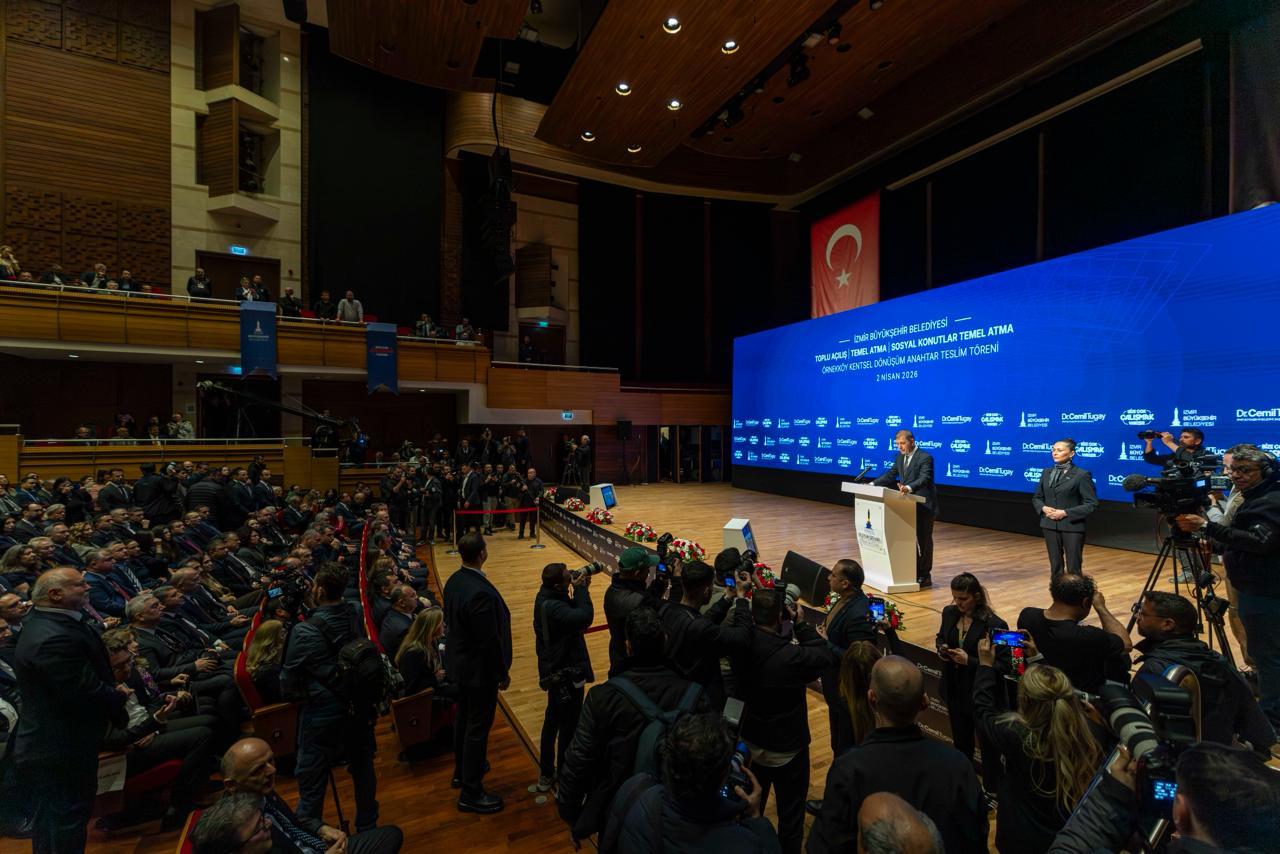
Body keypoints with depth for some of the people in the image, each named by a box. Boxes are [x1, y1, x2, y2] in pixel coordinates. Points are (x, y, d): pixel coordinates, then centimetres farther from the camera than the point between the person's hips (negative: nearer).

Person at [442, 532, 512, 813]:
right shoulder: (480, 592, -33)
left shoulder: (454, 581, -4)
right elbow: (490, 641, -26)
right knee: (478, 727, 6)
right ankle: (471, 793, 22)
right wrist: (502, 672, -12)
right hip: (480, 668, -9)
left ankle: (461, 772, 45)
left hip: (460, 661, 9)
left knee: (464, 718, 25)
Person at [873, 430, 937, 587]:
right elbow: (890, 475, 12)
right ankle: (913, 572, 26)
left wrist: (909, 488, -47)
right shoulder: (900, 457, 8)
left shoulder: (925, 458, -17)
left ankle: (925, 576, 12)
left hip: (924, 506, -7)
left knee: (923, 540, 2)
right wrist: (873, 484, 0)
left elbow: (924, 479, -30)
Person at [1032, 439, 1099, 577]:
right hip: (1050, 526, 4)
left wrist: (1066, 513, -17)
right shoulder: (1046, 473, 8)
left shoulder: (1081, 475, -7)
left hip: (1072, 527, -4)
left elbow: (1091, 504, -10)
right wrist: (1043, 508, -7)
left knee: (1073, 569, 3)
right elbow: (1036, 498, 14)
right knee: (1055, 566, 11)